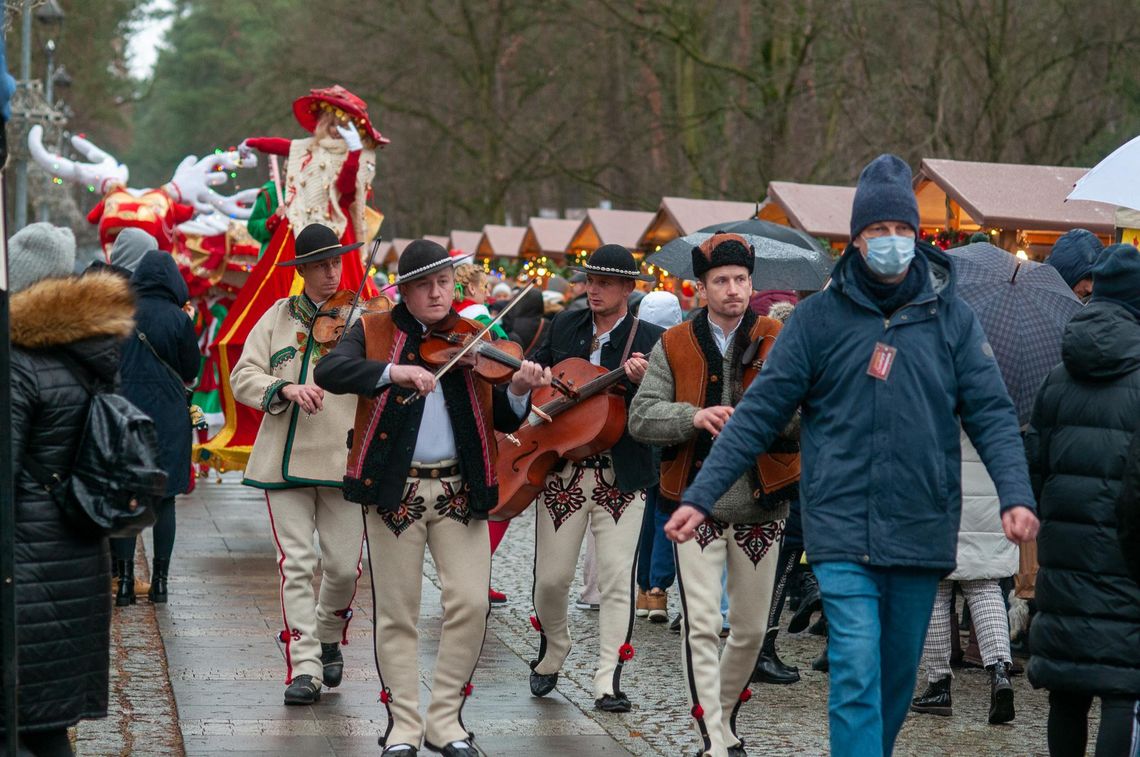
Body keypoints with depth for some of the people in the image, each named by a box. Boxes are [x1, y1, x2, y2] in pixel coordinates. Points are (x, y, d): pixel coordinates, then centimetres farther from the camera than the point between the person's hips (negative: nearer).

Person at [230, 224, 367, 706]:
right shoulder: (278, 317, 8)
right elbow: (243, 376, 2)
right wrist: (285, 388, -15)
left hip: (342, 459, -1)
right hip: (286, 460, 1)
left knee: (344, 565, 0)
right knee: (296, 564, -3)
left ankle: (329, 639, 29)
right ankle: (304, 666, 1)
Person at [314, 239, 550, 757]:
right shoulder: (374, 333, 3)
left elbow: (504, 421, 5)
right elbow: (329, 372, -17)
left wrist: (518, 390, -17)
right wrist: (394, 371, -31)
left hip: (459, 490, 2)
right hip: (393, 488, -2)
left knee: (470, 603, -5)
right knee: (397, 613, 3)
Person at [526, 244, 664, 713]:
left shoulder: (649, 339, -3)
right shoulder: (563, 327, 9)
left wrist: (640, 380, -28)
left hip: (620, 476, -3)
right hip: (561, 471, 3)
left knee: (616, 581, -5)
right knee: (550, 577, 7)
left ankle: (608, 683, 1)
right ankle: (551, 653, 33)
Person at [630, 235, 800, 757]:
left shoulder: (778, 342, 2)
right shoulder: (675, 347, 3)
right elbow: (641, 417, -4)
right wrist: (694, 417, -21)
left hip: (760, 507, 1)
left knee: (751, 629, 12)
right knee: (702, 626, -9)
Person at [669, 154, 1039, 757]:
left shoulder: (951, 317, 3)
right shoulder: (819, 317, -1)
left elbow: (991, 413, 1)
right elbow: (759, 412, 0)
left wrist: (1015, 496, -15)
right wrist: (700, 497, -6)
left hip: (921, 534, 3)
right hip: (843, 531, -2)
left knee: (898, 677, 14)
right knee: (856, 673, -12)